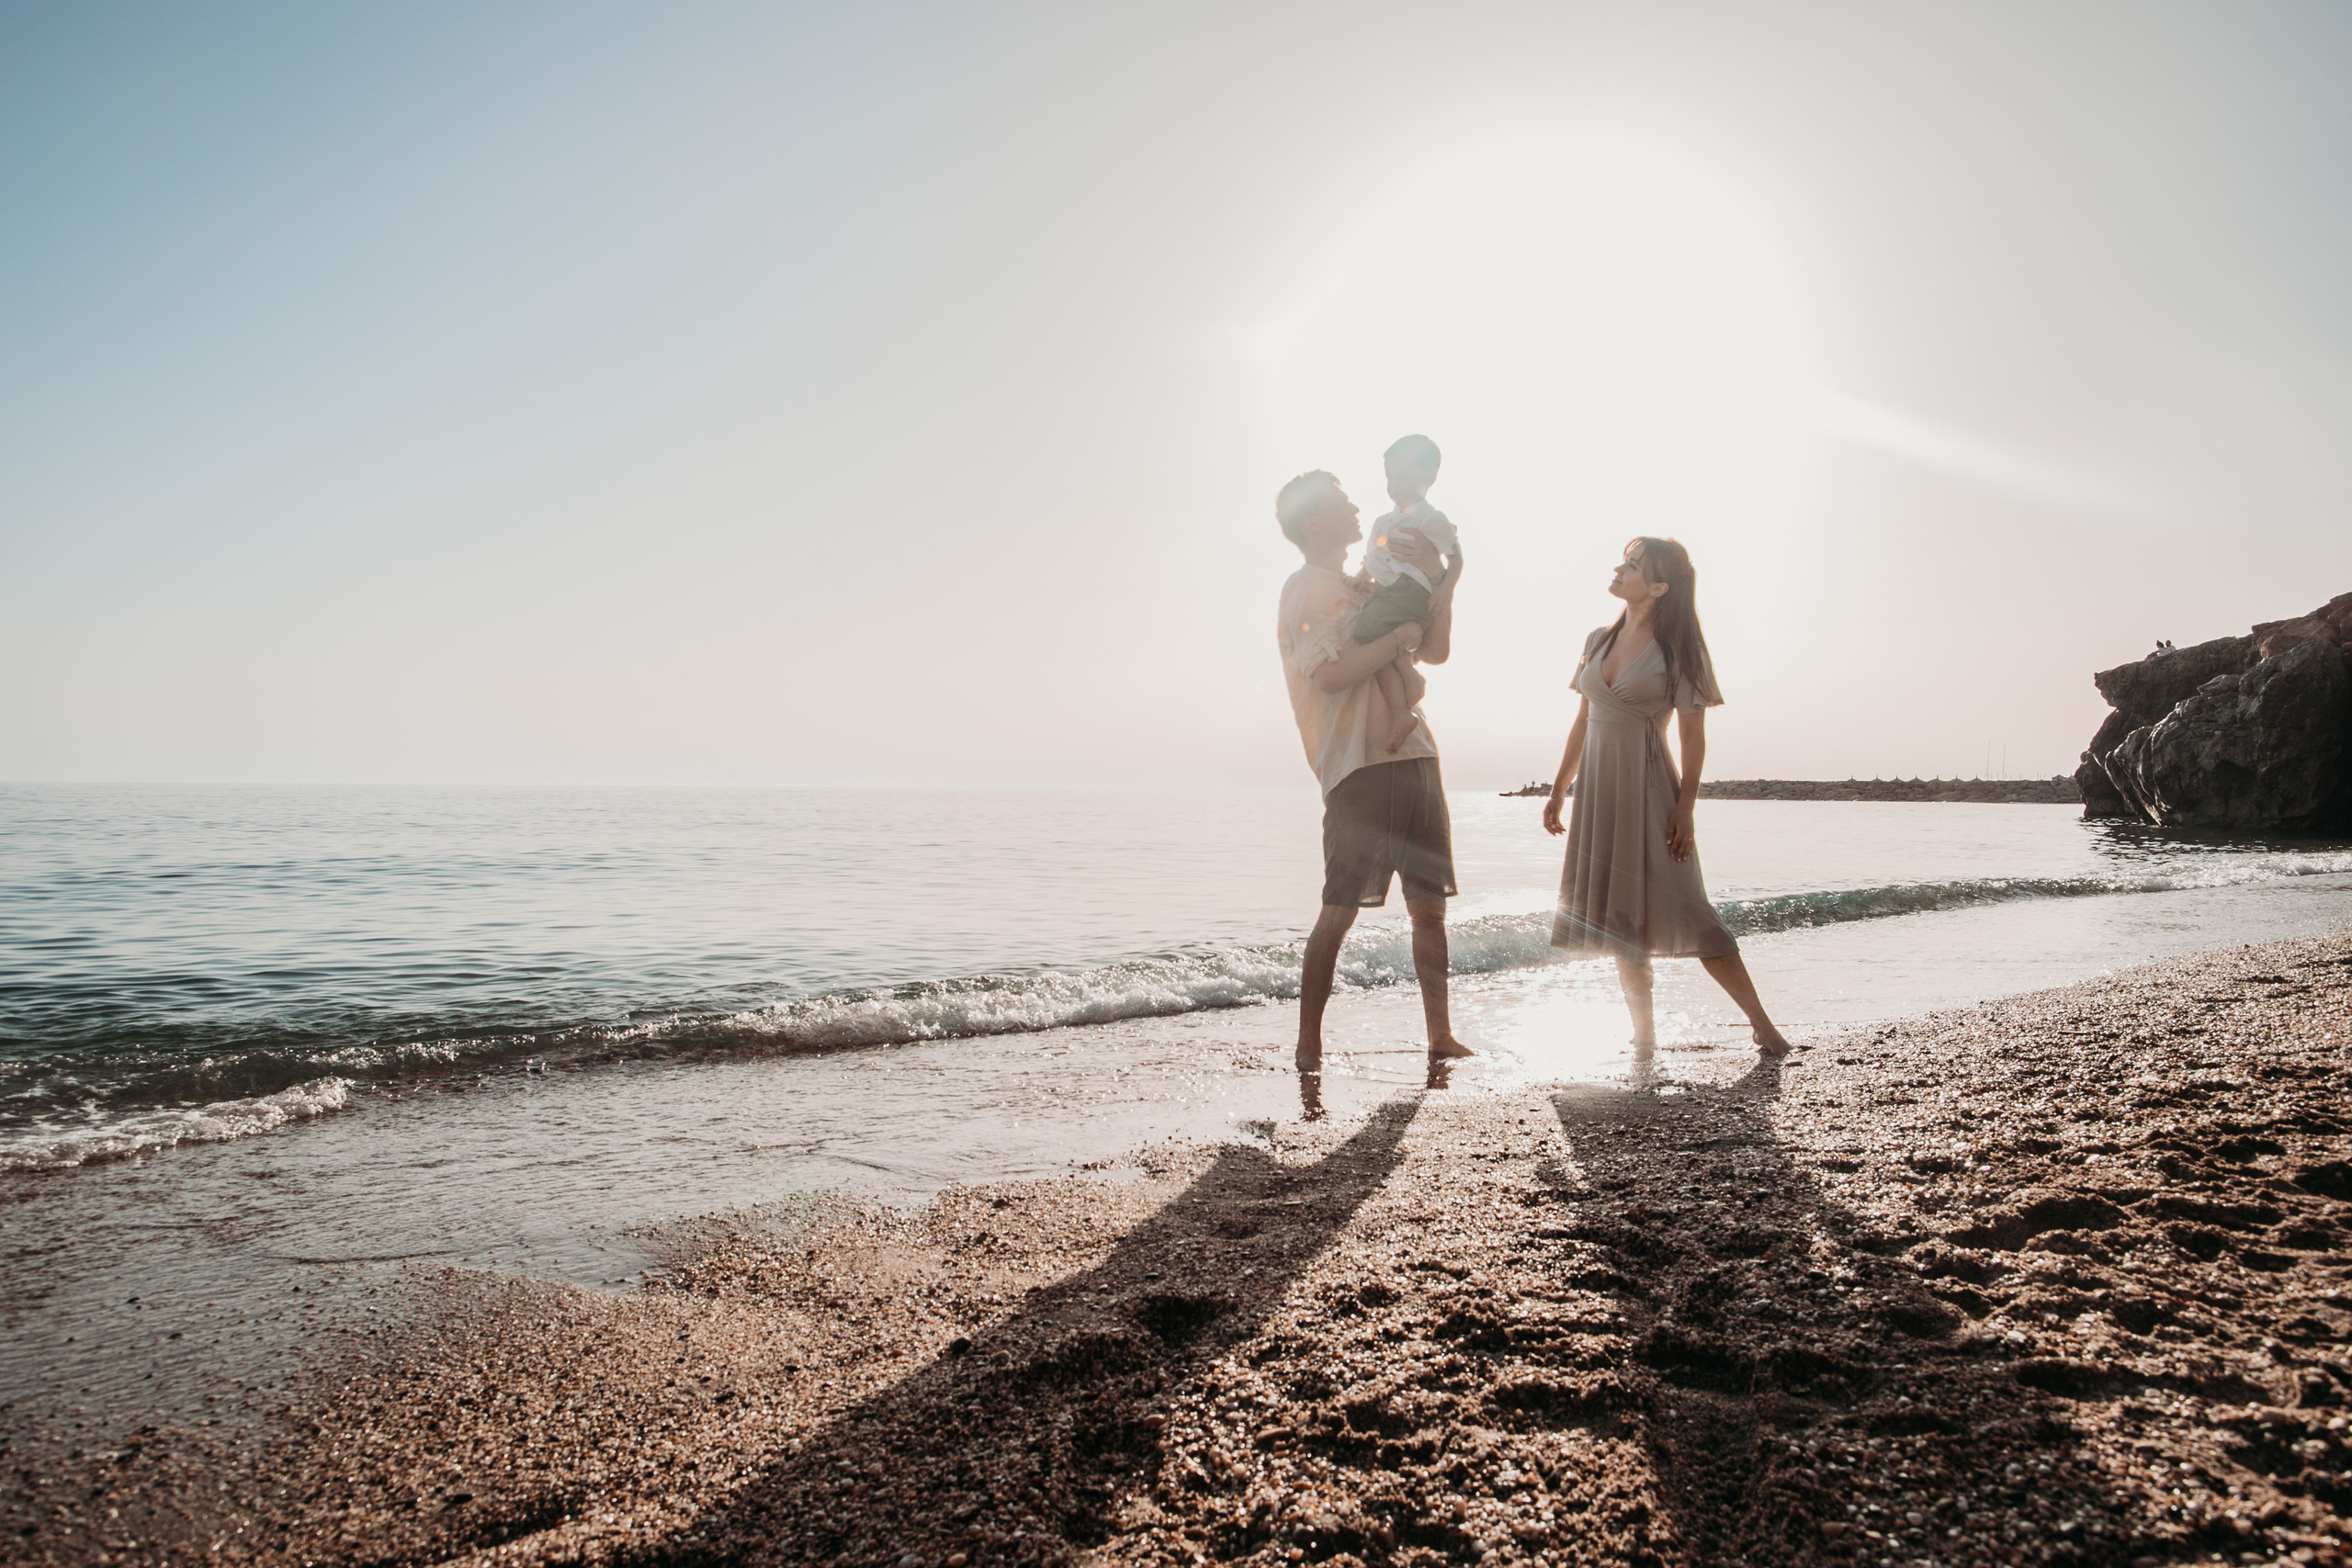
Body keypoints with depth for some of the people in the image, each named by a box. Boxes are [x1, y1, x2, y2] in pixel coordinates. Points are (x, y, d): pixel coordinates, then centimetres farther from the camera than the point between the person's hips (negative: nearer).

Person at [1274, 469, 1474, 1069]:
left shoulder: (1364, 587, 24)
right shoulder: (1306, 589, -2)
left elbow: (1436, 651, 21)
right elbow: (1330, 674, -17)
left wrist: (1441, 583, 9)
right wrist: (1397, 638, -7)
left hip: (1413, 757, 8)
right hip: (1359, 766, -8)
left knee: (1429, 906, 8)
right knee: (1339, 912, -7)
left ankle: (1440, 1036, 15)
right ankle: (1308, 1046, 1)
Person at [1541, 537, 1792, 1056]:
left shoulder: (1677, 650, -5)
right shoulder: (1598, 641, 10)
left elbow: (1693, 736, -6)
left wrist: (1685, 809, -13)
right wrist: (1558, 792, 14)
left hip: (1648, 790, -5)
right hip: (1597, 793, 6)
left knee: (1681, 910, -10)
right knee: (1619, 916, 7)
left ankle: (1762, 1024, 1)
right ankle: (1644, 1033, 16)